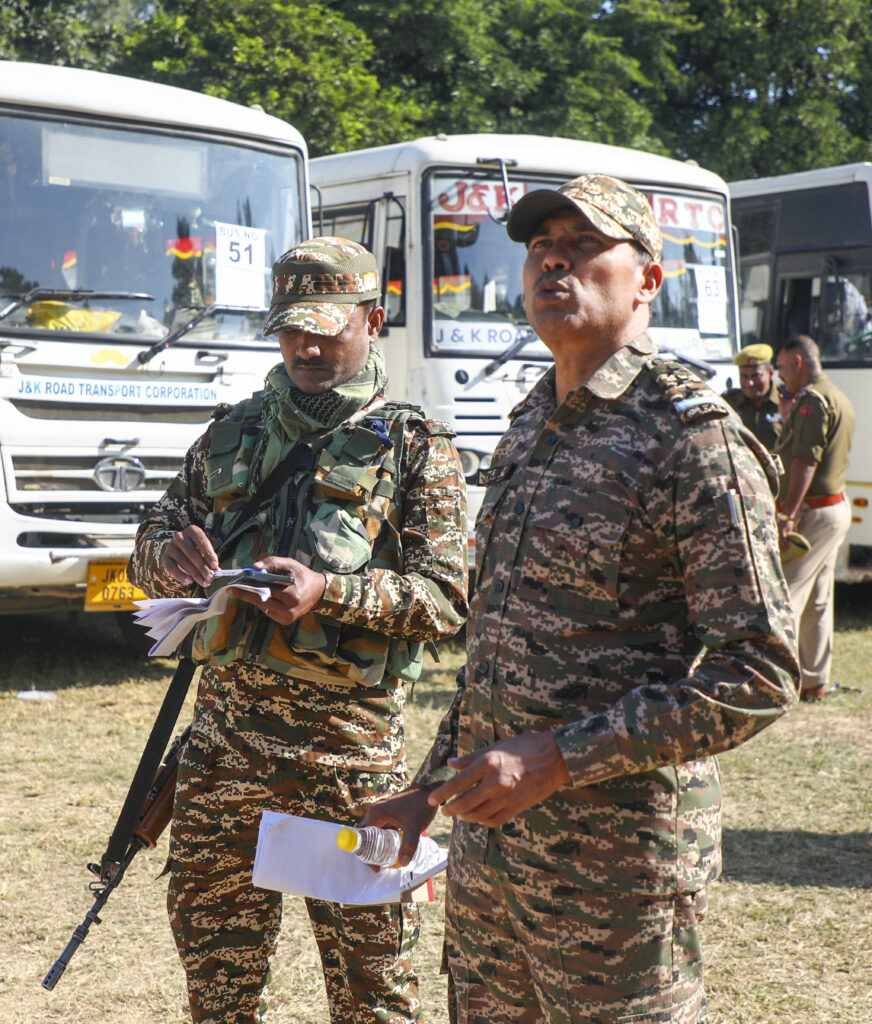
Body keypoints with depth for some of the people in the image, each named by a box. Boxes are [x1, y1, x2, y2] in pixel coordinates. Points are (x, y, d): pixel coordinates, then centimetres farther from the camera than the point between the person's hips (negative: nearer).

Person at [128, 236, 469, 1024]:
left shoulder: (413, 447, 1)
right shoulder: (234, 434, 14)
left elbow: (447, 596, -7)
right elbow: (149, 550, 17)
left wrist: (331, 591, -23)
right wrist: (171, 553, -8)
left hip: (349, 731, -4)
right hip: (225, 721, 4)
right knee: (213, 949, 14)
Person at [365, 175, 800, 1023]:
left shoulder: (691, 437, -13)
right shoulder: (530, 429, 13)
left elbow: (759, 675, -18)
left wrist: (559, 758, -21)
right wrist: (428, 791, 17)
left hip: (615, 857, -7)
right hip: (487, 844, 8)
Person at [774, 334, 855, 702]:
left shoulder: (813, 400, -15)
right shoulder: (839, 398, 17)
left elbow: (806, 461, -23)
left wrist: (788, 515, -27)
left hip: (813, 512, -10)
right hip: (836, 507, 10)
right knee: (817, 602, 13)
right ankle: (815, 682, 17)